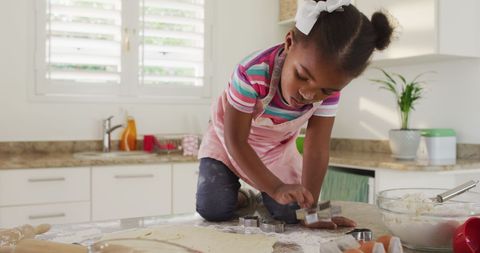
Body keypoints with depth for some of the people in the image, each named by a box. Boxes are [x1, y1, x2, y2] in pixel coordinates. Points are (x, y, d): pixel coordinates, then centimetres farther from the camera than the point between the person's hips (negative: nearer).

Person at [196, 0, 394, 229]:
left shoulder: (328, 86, -26)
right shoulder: (252, 73, -39)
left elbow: (317, 150, -22)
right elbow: (236, 141, -31)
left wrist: (310, 206, -27)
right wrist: (277, 188, -38)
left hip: (277, 150, 3)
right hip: (228, 143, -3)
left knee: (292, 213, -9)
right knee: (213, 209, -19)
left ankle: (263, 198, 25)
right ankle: (239, 197, 16)